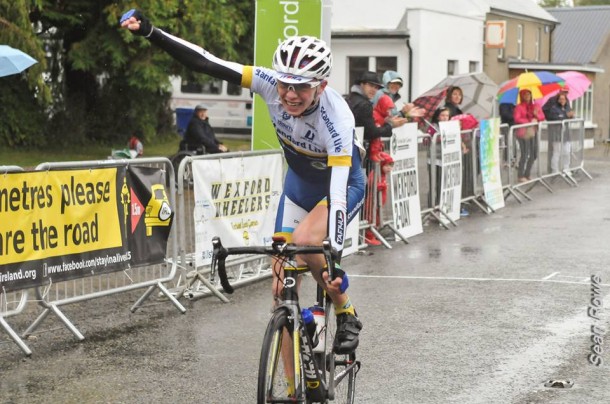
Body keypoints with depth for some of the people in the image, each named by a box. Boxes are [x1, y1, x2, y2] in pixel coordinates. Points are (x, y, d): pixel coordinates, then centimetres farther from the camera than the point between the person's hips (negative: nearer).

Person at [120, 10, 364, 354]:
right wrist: (149, 31, -35)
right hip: (299, 182, 5)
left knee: (304, 240, -34)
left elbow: (337, 194, -44)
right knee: (282, 284, -2)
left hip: (343, 186, -5)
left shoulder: (336, 119, -38)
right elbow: (205, 63, -26)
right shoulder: (271, 83, -26)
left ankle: (346, 315, -8)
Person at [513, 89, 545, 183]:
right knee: (525, 155, -9)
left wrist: (537, 115, -12)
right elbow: (517, 119, -14)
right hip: (523, 132, -6)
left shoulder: (535, 106, 14)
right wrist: (529, 121, -18)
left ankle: (527, 175, 20)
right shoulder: (519, 107, -3)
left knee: (534, 155, 7)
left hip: (533, 132, 6)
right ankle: (520, 176, 1)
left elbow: (542, 116, 9)